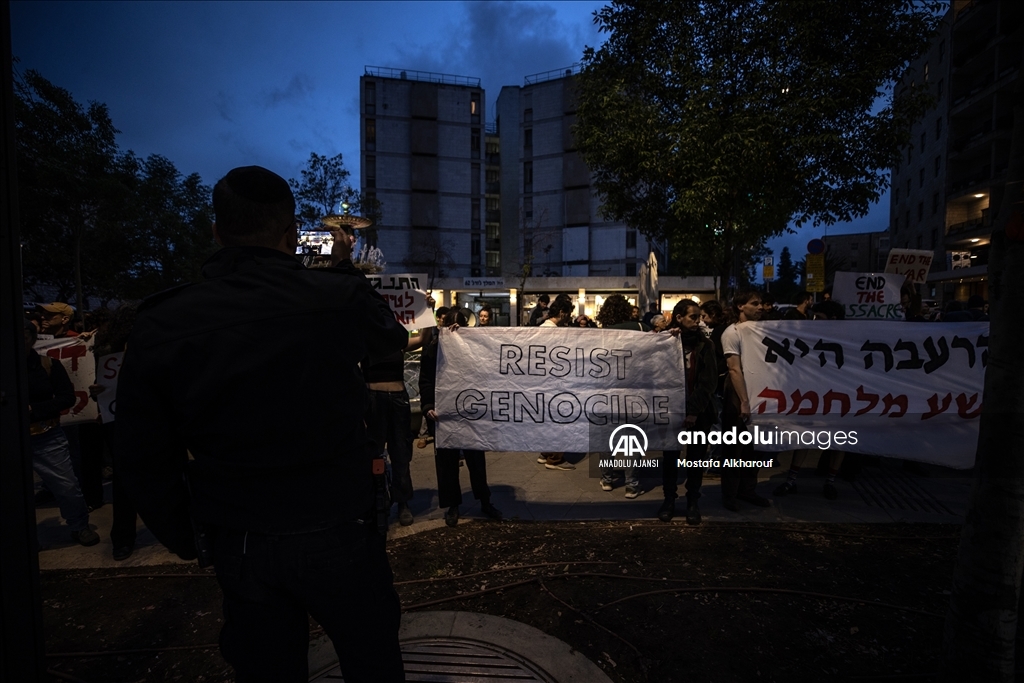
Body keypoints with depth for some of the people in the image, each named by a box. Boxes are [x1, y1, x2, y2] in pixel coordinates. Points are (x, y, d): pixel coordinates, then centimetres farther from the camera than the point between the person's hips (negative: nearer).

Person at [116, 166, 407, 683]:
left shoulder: (159, 324, -8)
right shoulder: (338, 298, -16)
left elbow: (143, 458, -2)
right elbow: (394, 337, 7)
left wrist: (182, 536, 13)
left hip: (236, 543, 3)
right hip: (336, 531, -2)